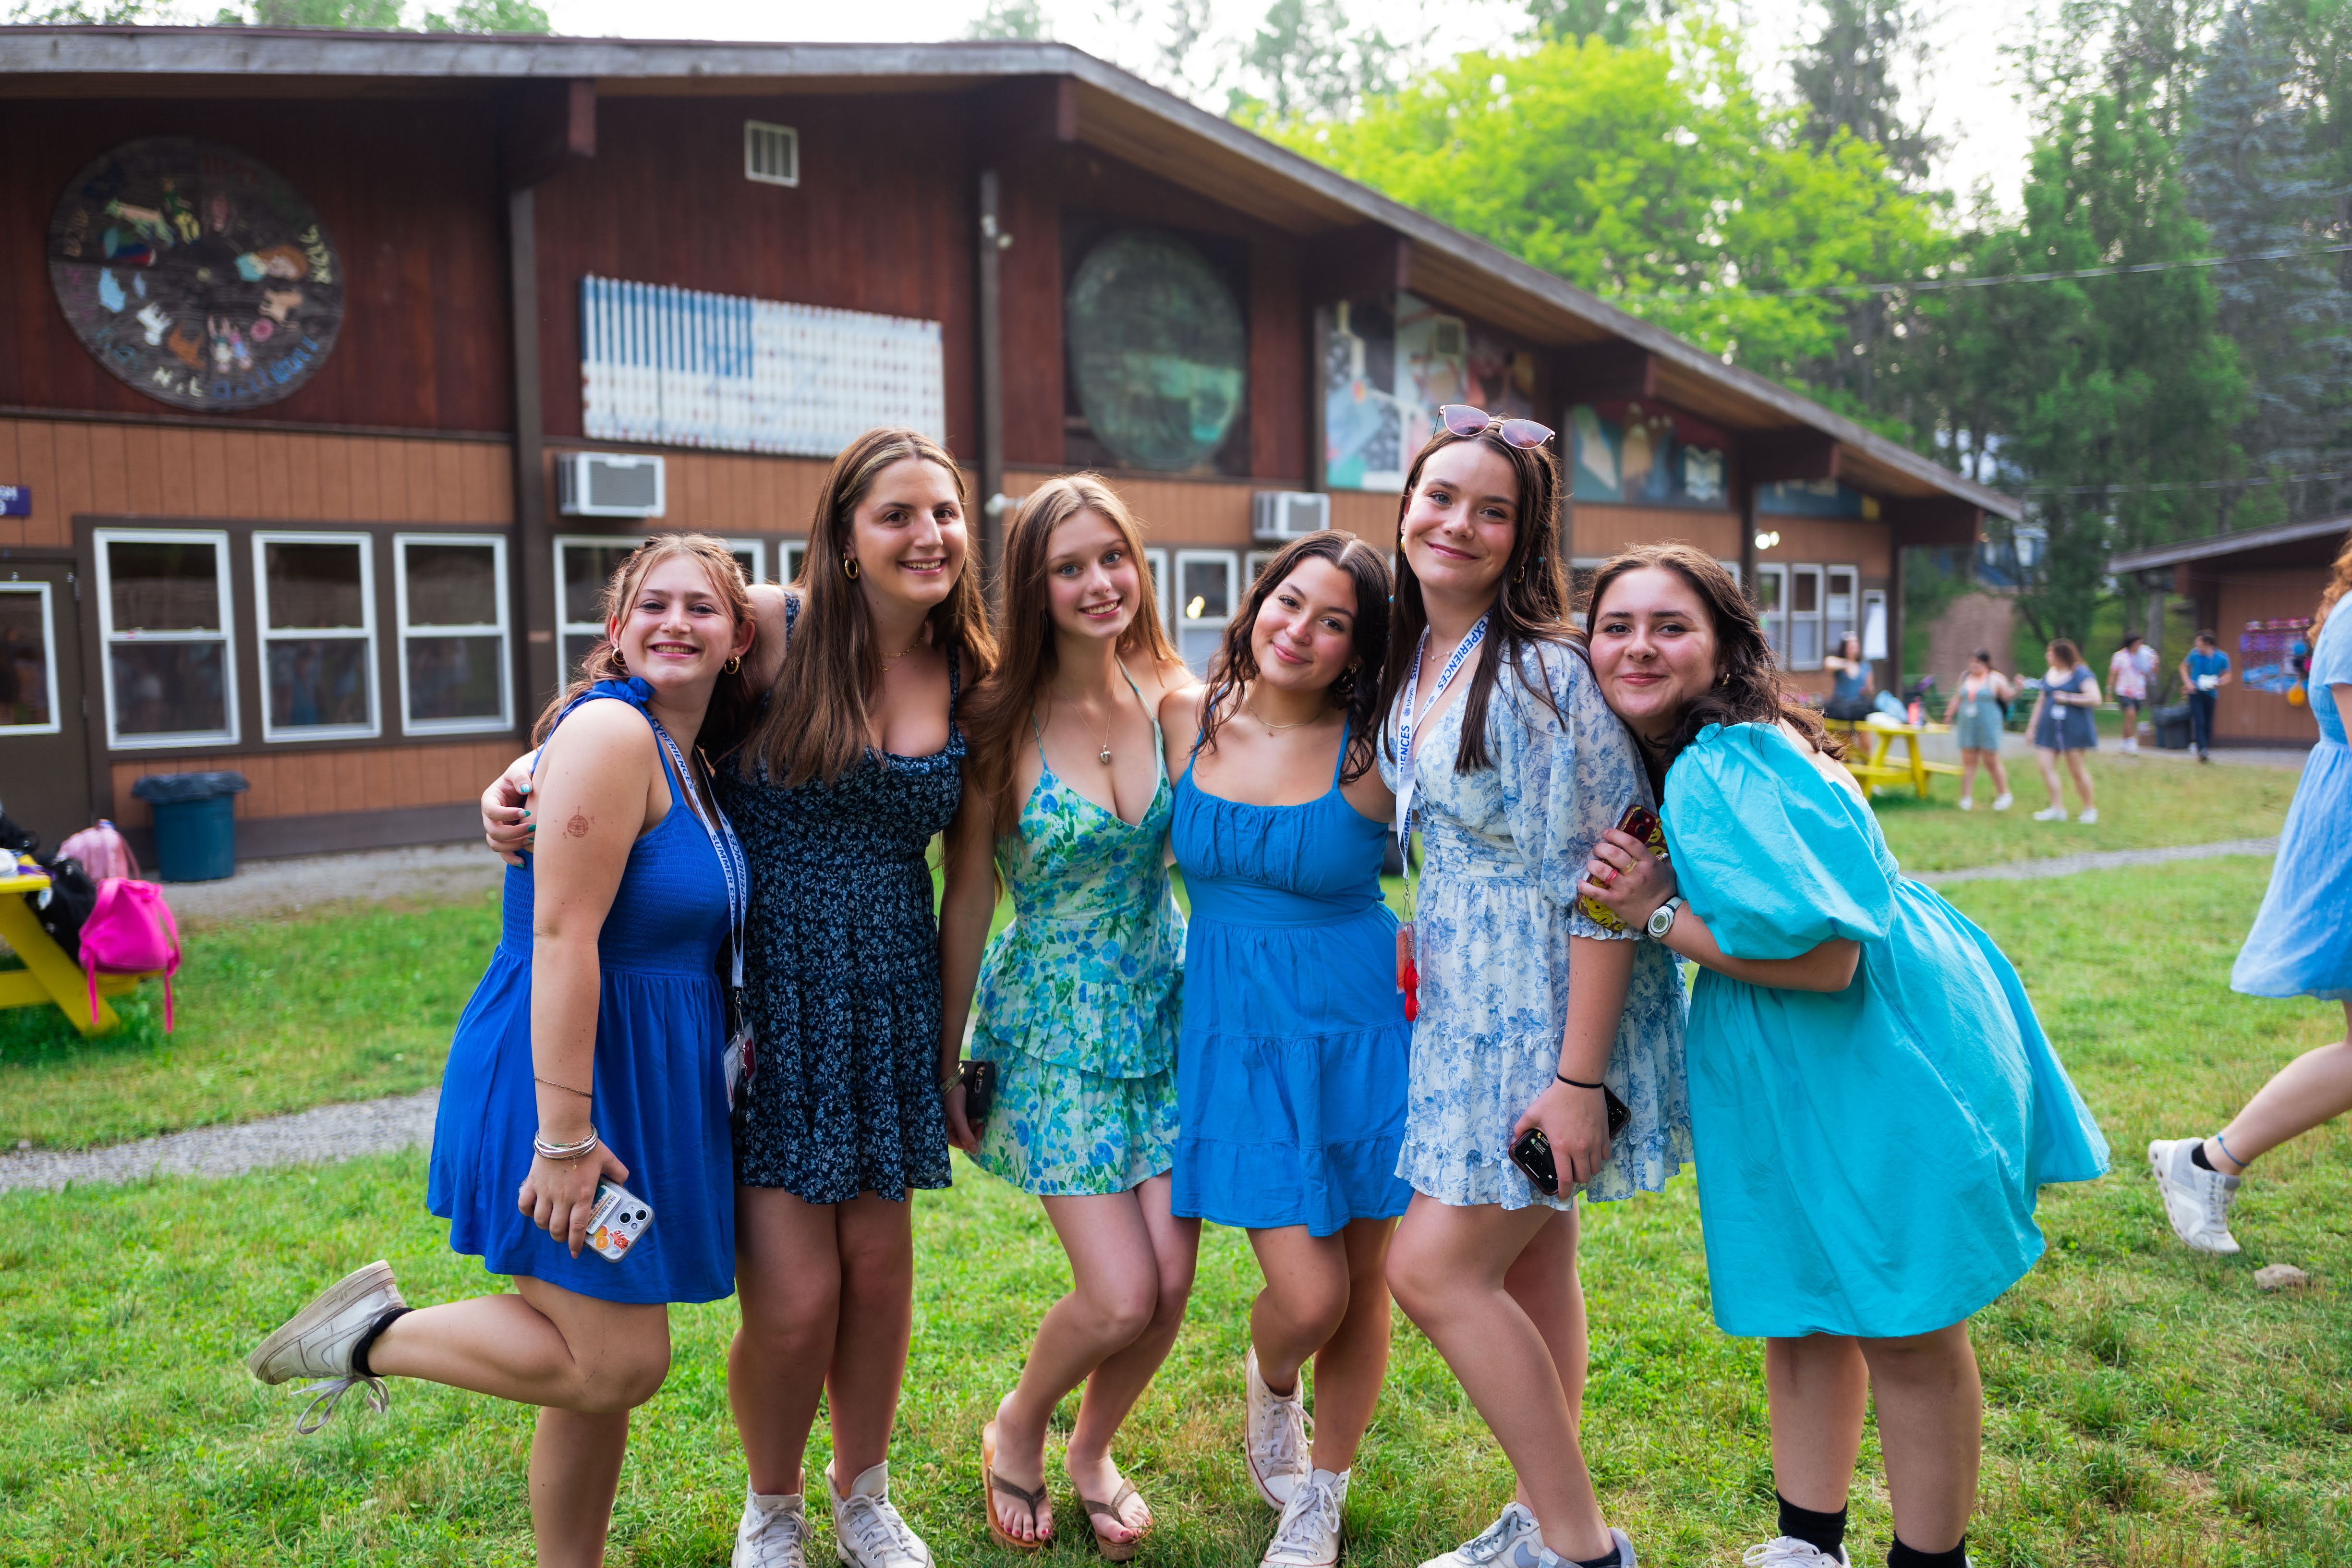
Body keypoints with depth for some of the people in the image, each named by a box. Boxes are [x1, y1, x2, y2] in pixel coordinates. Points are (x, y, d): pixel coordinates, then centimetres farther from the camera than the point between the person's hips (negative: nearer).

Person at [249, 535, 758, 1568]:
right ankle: (373, 1333, 10)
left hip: (641, 1083, 9)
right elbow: (562, 936, -23)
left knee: (602, 1366, 16)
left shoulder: (686, 758, 12)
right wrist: (564, 1133, -24)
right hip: (570, 1078, -9)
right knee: (614, 1366, -6)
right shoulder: (610, 731, -17)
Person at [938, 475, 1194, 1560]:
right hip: (1055, 1026, -4)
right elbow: (966, 904, -7)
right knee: (1121, 1296, -6)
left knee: (1171, 1283, 4)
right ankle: (1016, 1430, 27)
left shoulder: (1174, 698, -2)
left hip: (1165, 1011, 4)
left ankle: (1090, 1454, 35)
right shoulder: (1002, 724, -13)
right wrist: (947, 1061, -2)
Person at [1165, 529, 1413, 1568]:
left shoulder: (1374, 753, -10)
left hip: (1356, 1026, 0)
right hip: (1234, 1029, 1)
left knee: (1361, 1289, 10)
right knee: (1309, 1296, -6)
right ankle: (1270, 1383, 33)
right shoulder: (1185, 721, -2)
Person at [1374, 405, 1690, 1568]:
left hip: (1548, 1006, -8)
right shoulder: (1414, 661, 7)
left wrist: (1578, 1077, -22)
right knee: (1529, 1271, 15)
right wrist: (1422, 943, 14)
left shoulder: (1542, 674, -19)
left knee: (1435, 1271, -6)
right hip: (1467, 1001, 8)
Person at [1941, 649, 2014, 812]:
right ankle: (1967, 799, 4)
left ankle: (2004, 794, 18)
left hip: (1988, 727, -4)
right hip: (1967, 726, 4)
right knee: (1968, 762, 2)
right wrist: (1949, 714, 20)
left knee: (1992, 763, 0)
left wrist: (2017, 689, -29)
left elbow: (2008, 695, -11)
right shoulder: (1965, 677, 12)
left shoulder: (1996, 679, -3)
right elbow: (1958, 698, 20)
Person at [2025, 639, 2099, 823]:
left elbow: (2095, 699, -16)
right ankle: (2057, 808, 0)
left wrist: (2068, 698, -15)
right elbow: (2041, 702, 21)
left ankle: (2090, 808, 14)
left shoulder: (2081, 673, -7)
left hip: (2074, 729, -6)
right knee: (2046, 766, -5)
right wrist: (2032, 725, 18)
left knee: (2077, 769, -1)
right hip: (2050, 729, 6)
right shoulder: (2049, 674, 13)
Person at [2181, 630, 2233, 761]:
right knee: (2199, 722, -14)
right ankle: (2202, 750, -20)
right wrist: (2188, 683, -3)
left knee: (2208, 724, 8)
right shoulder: (2195, 654, -8)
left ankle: (2207, 751, 21)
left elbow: (2228, 675, 5)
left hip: (2211, 694, 1)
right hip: (2196, 692, -1)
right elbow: (2184, 667, 9)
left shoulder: (2222, 658, -8)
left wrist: (2217, 683, -14)